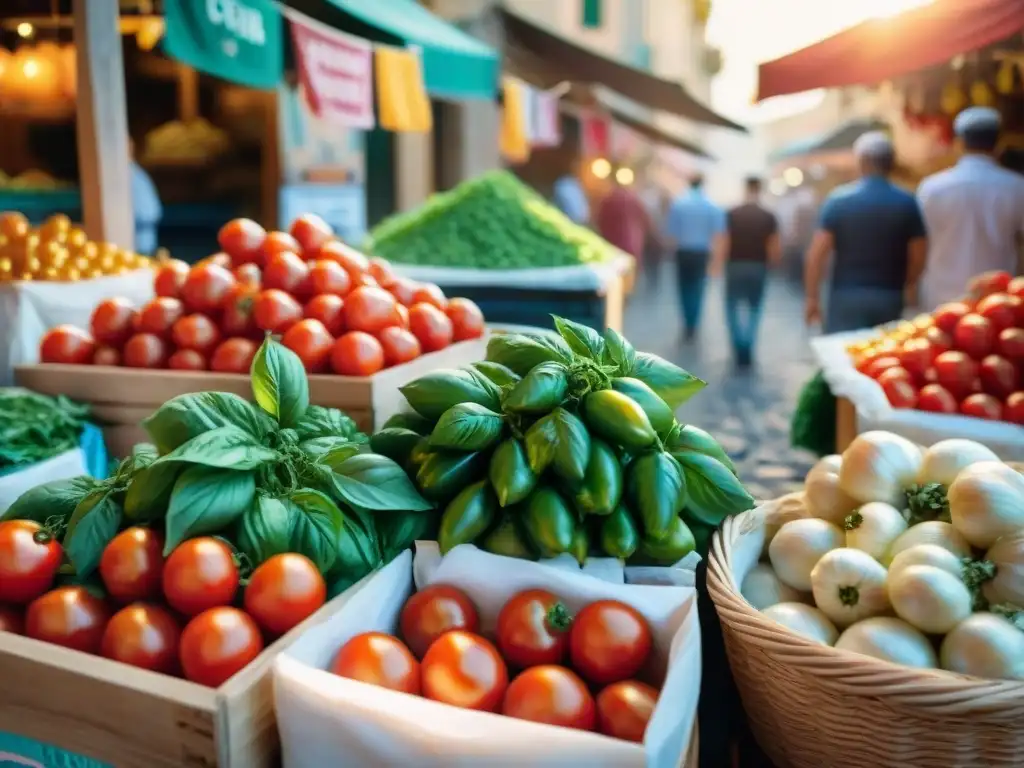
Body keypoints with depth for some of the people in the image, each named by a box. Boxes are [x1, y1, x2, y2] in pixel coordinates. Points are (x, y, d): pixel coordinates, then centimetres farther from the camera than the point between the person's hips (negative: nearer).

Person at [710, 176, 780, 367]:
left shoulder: (732, 214, -5)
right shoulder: (769, 217, -2)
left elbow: (725, 243, -9)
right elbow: (776, 247, -3)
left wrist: (717, 265, -2)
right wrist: (771, 262, 15)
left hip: (736, 266, -1)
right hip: (758, 268, 1)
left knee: (733, 307, 12)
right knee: (754, 309, 14)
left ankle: (739, 348, 1)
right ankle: (747, 349, 6)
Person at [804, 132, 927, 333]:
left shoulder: (839, 200, -4)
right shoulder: (907, 203, 0)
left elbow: (816, 254, -8)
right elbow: (919, 255, 2)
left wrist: (812, 297, -1)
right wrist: (905, 288, 19)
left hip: (847, 297, -2)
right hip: (889, 298, 2)